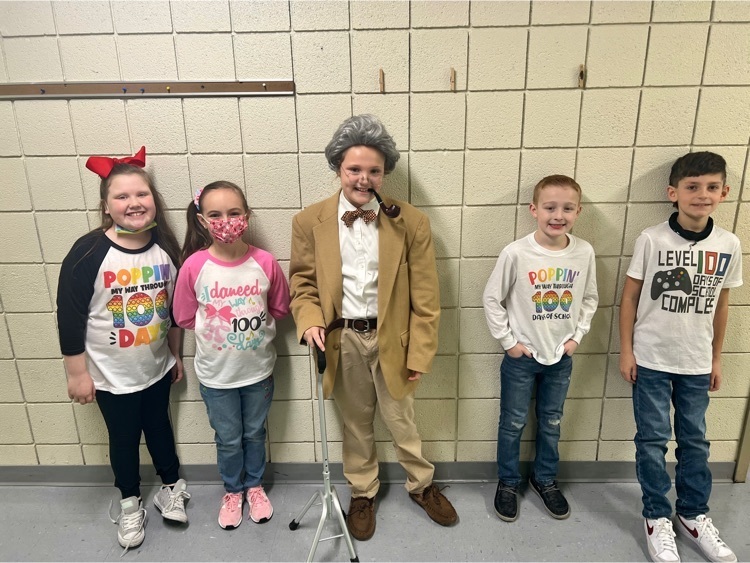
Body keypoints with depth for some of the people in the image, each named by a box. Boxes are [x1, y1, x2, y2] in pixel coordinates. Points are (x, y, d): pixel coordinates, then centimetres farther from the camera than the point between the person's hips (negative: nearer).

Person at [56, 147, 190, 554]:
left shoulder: (166, 247, -7)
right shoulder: (88, 253, -20)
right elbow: (70, 318, -14)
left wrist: (176, 355, 10)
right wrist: (77, 373, -11)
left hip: (157, 368, 3)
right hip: (111, 375, -3)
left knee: (159, 427, 22)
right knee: (123, 437, 16)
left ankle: (171, 486, 45)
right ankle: (130, 503, 41)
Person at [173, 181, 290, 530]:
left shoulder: (265, 263, -16)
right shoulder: (194, 266, -17)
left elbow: (279, 309, 0)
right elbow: (185, 318, -3)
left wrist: (255, 329, -4)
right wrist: (217, 329, -4)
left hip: (258, 369, 1)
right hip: (216, 373, 0)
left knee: (255, 433, 22)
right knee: (228, 439, 19)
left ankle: (254, 485, 48)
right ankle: (232, 490, 47)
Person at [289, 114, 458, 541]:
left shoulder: (410, 222, -9)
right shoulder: (309, 222, -6)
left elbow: (424, 297, -7)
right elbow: (303, 282, 2)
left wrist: (420, 354, -7)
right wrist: (310, 321, -17)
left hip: (391, 339, -1)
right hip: (342, 340, 1)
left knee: (401, 421, 16)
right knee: (356, 423, 19)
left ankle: (421, 485, 44)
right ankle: (363, 492, 43)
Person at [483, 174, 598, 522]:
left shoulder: (584, 253, -8)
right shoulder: (516, 253, -19)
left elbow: (590, 299, 7)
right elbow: (492, 299, -10)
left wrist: (577, 336, 0)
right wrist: (508, 341, -10)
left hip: (562, 356, 3)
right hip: (521, 356, -3)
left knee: (552, 422, 19)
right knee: (513, 423, 13)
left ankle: (545, 479, 42)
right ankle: (508, 483, 34)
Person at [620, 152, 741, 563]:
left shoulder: (729, 245, -2)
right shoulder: (651, 240, -12)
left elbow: (721, 304, 7)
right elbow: (630, 298, -6)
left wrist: (716, 358, 11)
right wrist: (625, 351, -7)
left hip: (697, 363, 3)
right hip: (651, 359, -3)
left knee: (695, 440, 16)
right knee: (653, 440, 7)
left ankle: (693, 514, 34)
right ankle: (657, 516, 24)